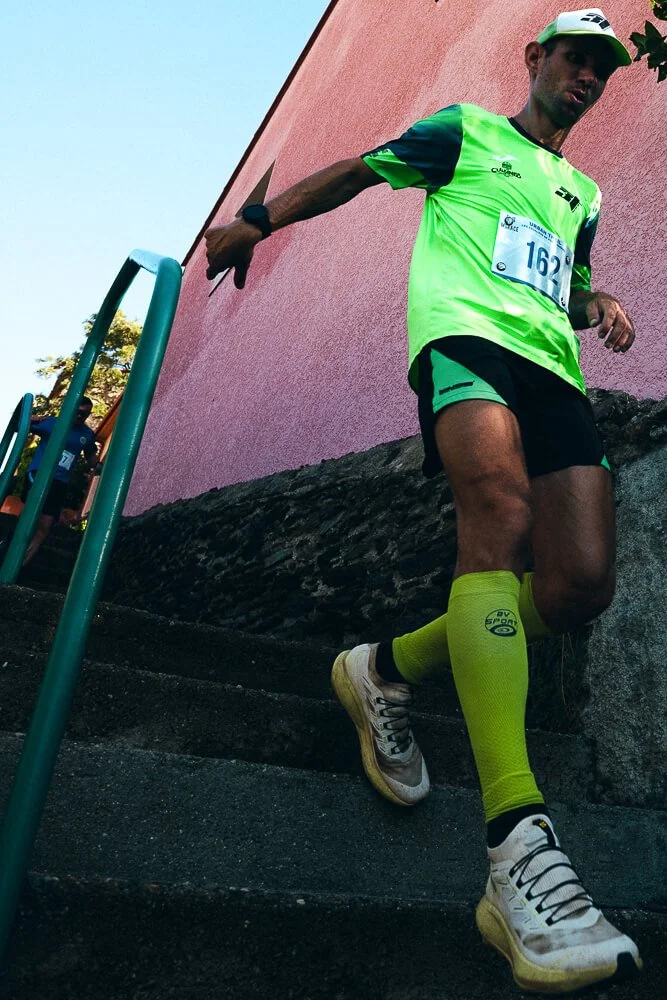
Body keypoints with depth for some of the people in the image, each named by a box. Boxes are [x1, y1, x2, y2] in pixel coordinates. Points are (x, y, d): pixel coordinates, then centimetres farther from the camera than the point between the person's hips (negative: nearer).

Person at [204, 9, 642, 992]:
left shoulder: (582, 193, 36)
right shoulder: (465, 131, 24)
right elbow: (354, 173, 23)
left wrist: (602, 305, 18)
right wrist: (254, 222, 15)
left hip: (552, 365, 6)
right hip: (464, 330, -6)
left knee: (580, 585, -17)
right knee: (501, 512, -36)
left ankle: (387, 670, 2)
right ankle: (520, 853, -41)